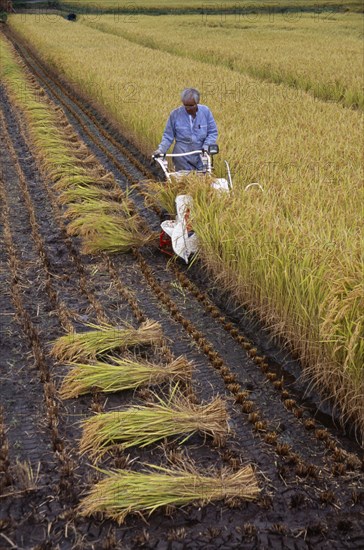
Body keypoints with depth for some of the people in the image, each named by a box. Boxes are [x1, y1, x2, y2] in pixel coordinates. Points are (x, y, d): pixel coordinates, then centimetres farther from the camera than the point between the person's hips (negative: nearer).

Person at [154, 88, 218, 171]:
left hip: (201, 157, 1)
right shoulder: (175, 114, -6)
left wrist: (206, 147, -12)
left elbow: (213, 132, 3)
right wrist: (161, 149, -13)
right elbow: (168, 136, 2)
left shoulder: (205, 111, -3)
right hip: (182, 158, -1)